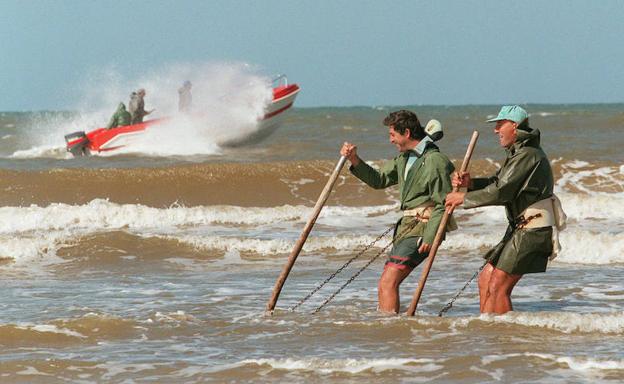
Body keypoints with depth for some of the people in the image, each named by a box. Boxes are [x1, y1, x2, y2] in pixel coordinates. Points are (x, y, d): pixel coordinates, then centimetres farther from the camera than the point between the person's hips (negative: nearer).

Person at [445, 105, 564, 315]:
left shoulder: (528, 156, -17)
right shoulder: (518, 153, 17)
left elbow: (500, 192, -21)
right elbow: (497, 183, 17)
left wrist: (464, 198, -11)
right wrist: (470, 183, -2)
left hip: (532, 232, -10)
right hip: (519, 229, 10)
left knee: (498, 286, -11)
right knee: (486, 279, 11)